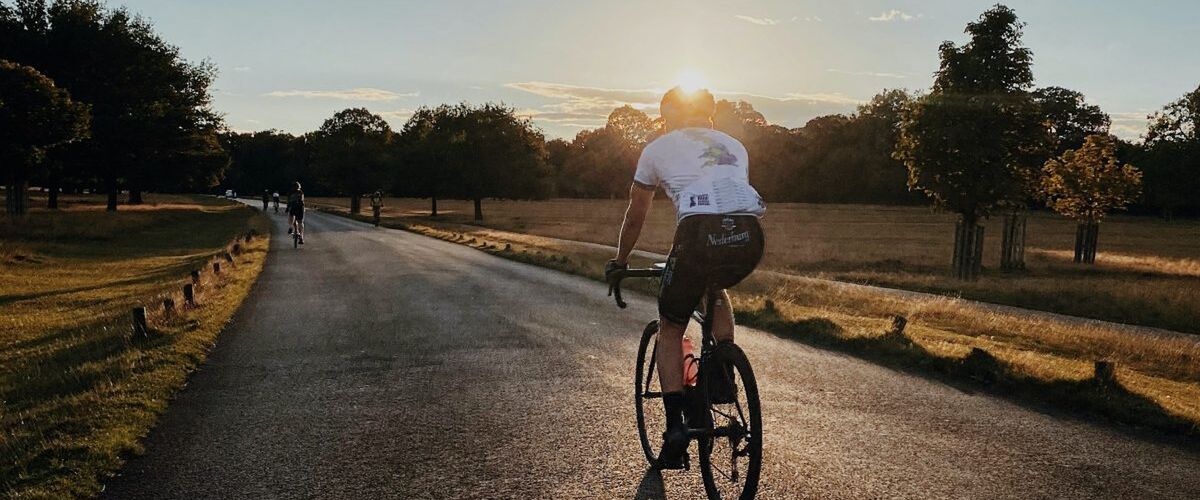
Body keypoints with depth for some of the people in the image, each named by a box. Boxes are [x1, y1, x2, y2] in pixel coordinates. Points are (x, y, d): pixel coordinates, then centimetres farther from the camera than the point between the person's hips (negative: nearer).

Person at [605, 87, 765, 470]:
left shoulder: (658, 148, 25)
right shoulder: (734, 146, 34)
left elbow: (635, 216, 32)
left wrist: (619, 262, 47)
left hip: (700, 232, -4)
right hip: (750, 236, 4)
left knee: (670, 329, 16)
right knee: (717, 287, 38)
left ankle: (676, 427, 7)